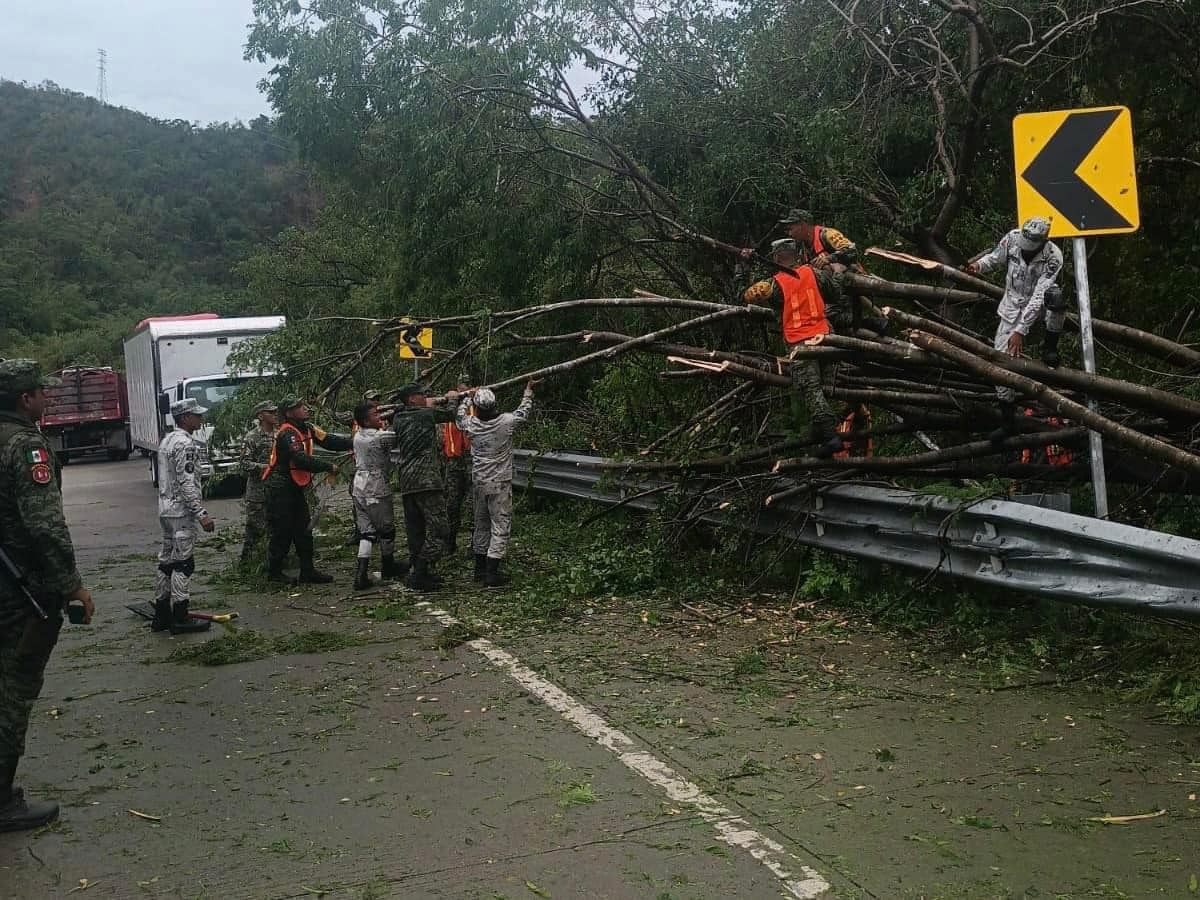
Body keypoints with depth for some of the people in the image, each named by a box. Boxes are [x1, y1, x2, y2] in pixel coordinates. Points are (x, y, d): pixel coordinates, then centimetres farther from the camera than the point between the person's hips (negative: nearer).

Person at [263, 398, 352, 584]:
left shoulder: (307, 429, 6)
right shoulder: (287, 434, -21)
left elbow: (328, 440, 1)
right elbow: (301, 459, -31)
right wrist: (329, 467, -26)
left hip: (295, 488, 9)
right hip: (280, 489, -9)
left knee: (304, 530, 8)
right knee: (282, 532, -2)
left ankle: (307, 571, 12)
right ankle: (274, 572, 12)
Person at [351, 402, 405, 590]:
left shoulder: (358, 436, 6)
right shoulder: (381, 437, -18)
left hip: (359, 487, 7)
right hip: (377, 488, -7)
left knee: (366, 532, 7)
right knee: (386, 529, 13)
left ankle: (361, 574, -5)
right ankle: (388, 568, 30)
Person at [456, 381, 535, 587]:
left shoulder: (472, 424, -5)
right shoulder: (506, 421, -12)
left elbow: (461, 414, 19)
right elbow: (524, 411, 8)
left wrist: (468, 397, 37)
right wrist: (529, 389, 23)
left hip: (478, 483, 4)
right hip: (500, 484, -4)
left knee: (481, 524, 16)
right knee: (501, 527, -2)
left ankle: (480, 568, 26)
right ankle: (492, 573, -9)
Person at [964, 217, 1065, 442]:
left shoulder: (1053, 257, -29)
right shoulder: (1012, 239, -20)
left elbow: (1038, 298, -34)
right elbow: (995, 257, 2)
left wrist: (1020, 330, -38)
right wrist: (979, 265, -20)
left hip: (1039, 303, -3)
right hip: (1012, 306, 3)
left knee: (1055, 297, -40)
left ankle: (1050, 347, -10)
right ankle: (1008, 421, 6)